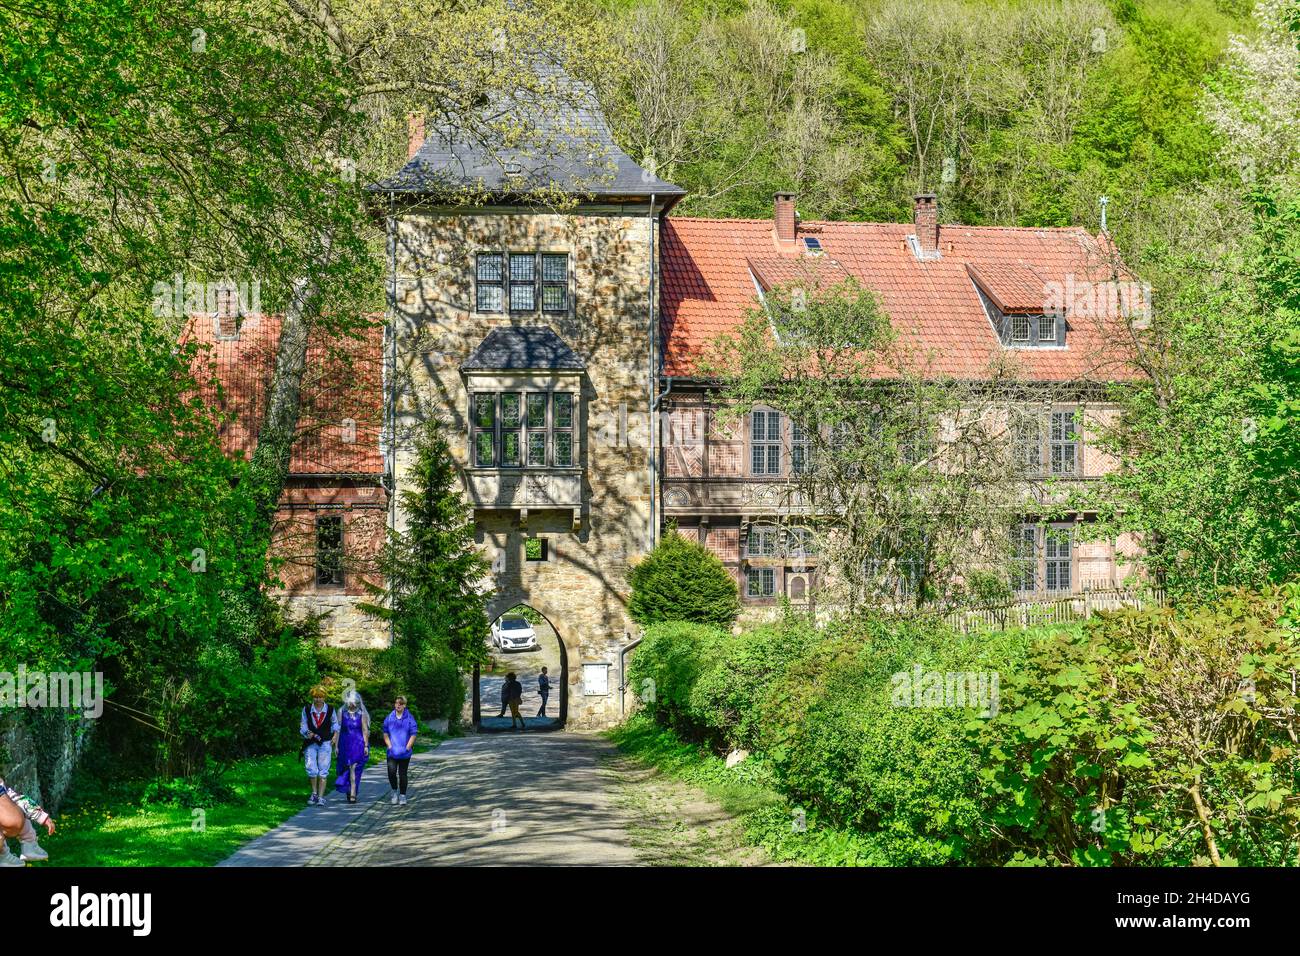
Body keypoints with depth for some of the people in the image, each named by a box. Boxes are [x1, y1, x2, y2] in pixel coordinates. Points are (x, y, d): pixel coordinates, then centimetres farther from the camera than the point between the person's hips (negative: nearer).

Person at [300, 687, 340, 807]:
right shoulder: (306, 710, 3)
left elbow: (335, 723, 15)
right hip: (311, 743, 1)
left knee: (323, 770, -7)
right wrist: (307, 733, -12)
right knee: (311, 768, -10)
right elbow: (303, 726, 8)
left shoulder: (330, 709, 3)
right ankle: (314, 793, 12)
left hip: (325, 743, -1)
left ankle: (321, 797, -4)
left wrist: (335, 735, 0)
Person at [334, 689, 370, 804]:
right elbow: (338, 729, 4)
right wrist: (337, 745, 1)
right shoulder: (342, 712, 3)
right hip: (345, 745, 2)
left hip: (358, 744, -2)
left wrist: (366, 746, -4)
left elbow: (365, 730, 0)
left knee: (354, 768, -10)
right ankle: (351, 791, 22)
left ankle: (353, 794, -10)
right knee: (346, 768, 6)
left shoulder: (362, 714, -1)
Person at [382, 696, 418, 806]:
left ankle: (402, 795, 14)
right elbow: (385, 734, 9)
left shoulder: (409, 719, -1)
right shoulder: (389, 718, 5)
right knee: (391, 772, -11)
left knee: (402, 774, 3)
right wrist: (389, 746, -3)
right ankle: (395, 791, 12)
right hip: (392, 752, 1)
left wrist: (407, 748, -10)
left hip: (405, 753, -1)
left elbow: (413, 735, -1)